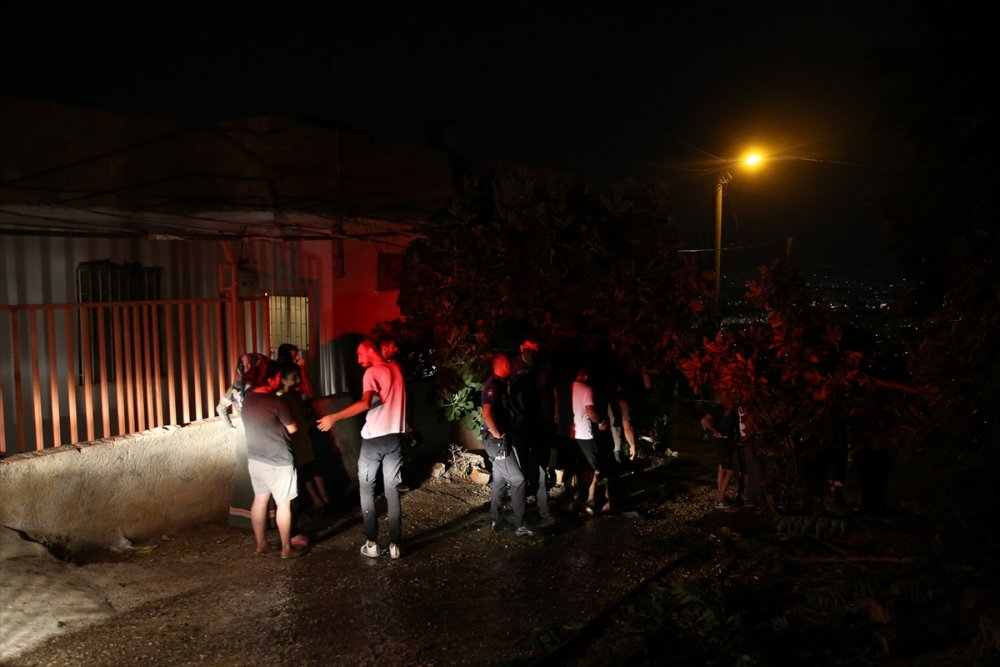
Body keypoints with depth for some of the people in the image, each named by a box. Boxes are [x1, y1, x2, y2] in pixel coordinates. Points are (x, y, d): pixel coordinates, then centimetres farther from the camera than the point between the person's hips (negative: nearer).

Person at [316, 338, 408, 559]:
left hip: (374, 438, -5)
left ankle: (372, 543, 8)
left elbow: (365, 403, -28)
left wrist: (334, 417, -27)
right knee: (392, 491, 8)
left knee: (367, 489, 9)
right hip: (395, 437, 5)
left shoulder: (372, 372, -12)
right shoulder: (396, 369, 9)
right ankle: (394, 544, 8)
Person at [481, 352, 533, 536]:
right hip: (497, 441, -10)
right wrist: (497, 434, -21)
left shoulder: (500, 384, 14)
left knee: (500, 480, 15)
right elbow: (486, 413, -30)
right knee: (517, 480, -7)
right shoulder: (494, 385, -18)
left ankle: (495, 521, 22)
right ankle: (520, 525, -2)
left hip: (501, 441, 10)